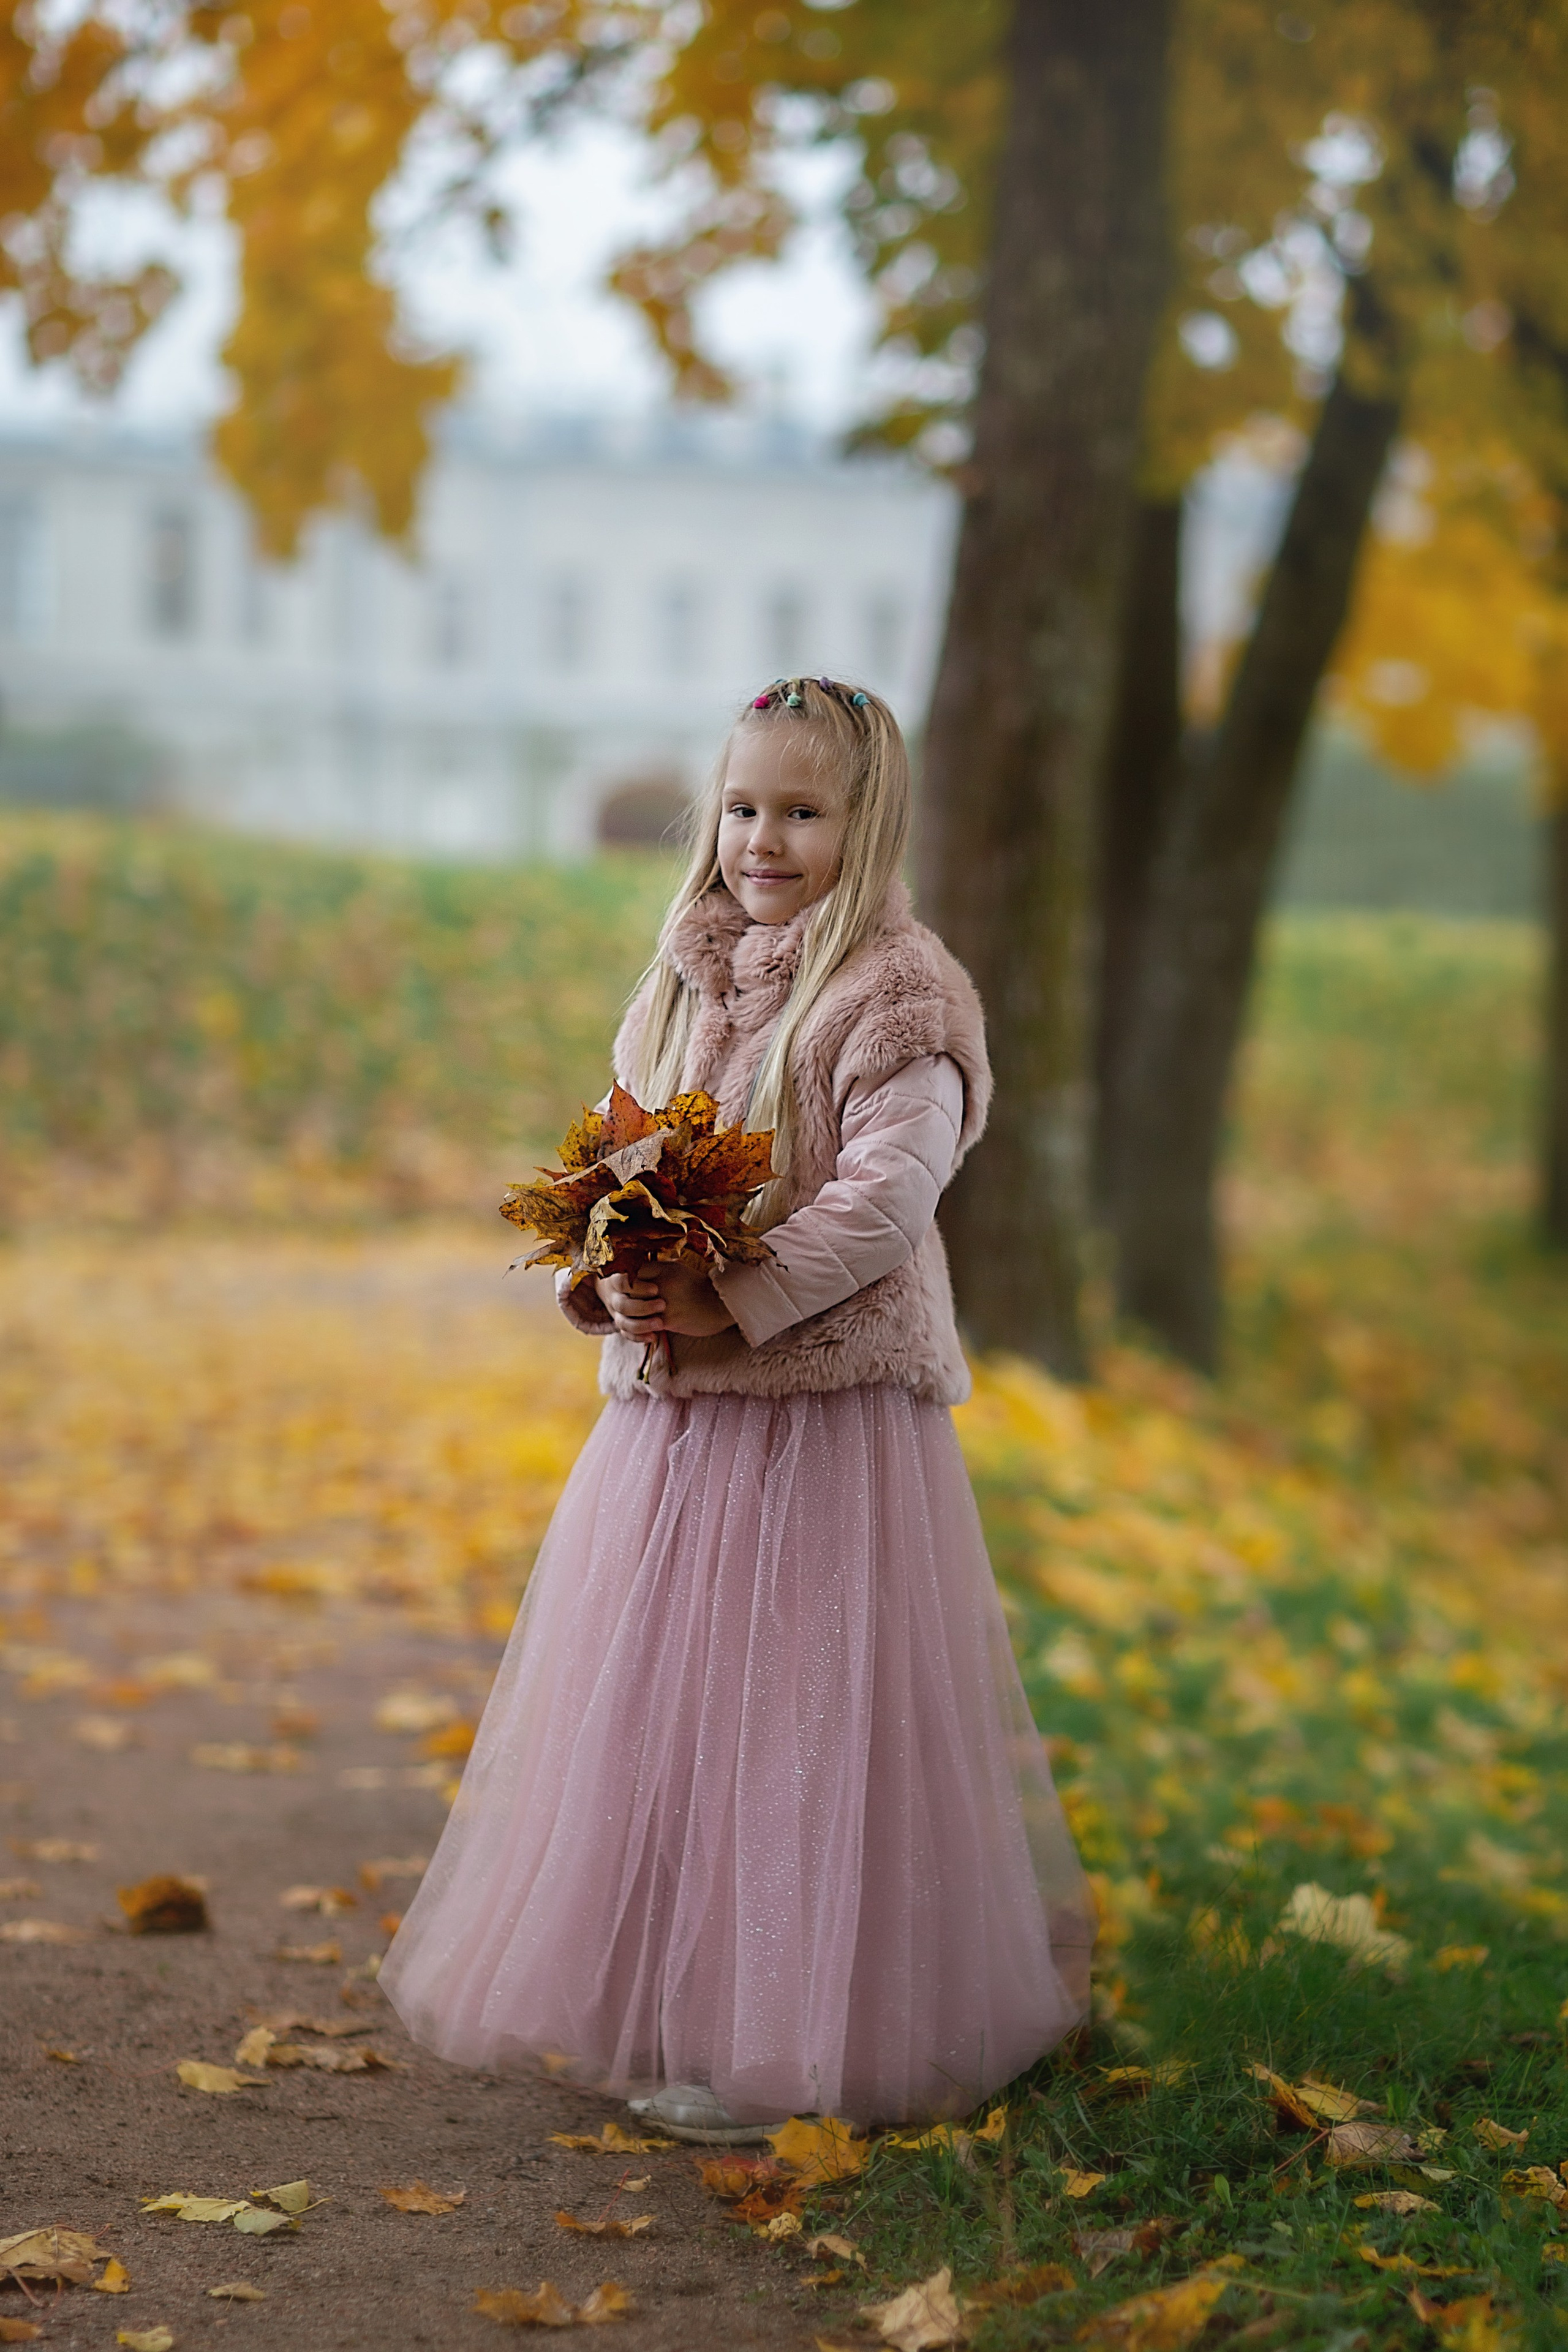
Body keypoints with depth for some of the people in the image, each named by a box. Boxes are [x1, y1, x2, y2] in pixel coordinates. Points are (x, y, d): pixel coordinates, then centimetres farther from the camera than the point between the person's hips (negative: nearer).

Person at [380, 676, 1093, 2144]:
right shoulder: (685, 984, 12)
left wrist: (736, 1300, -24)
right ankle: (647, 1995, 29)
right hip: (668, 1404, 7)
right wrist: (609, 1275, -6)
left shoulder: (895, 996, -9)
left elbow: (890, 1194, -18)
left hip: (830, 1406, -7)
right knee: (647, 1699, 14)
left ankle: (777, 2039, 8)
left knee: (794, 1715, -2)